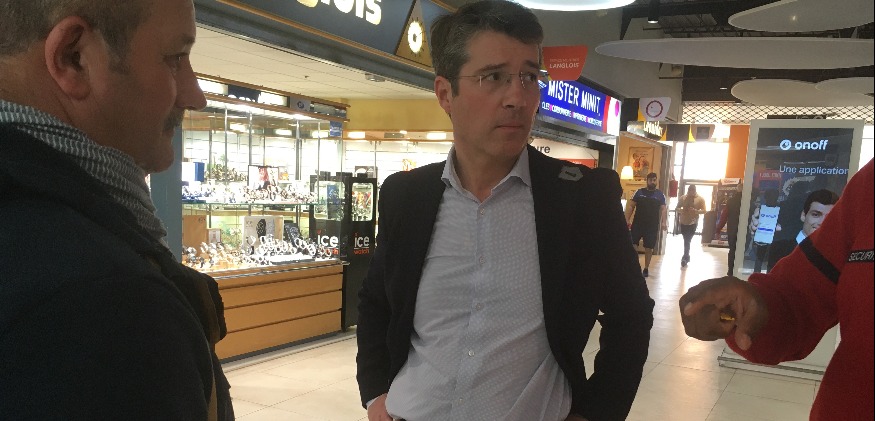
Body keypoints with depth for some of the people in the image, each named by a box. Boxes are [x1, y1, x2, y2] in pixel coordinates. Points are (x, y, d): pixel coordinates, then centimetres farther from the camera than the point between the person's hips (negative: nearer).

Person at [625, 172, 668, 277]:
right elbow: (631, 206, 3)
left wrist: (663, 222, -10)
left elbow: (663, 209, 3)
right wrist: (627, 219, -6)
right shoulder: (639, 192, 4)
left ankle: (646, 269, 16)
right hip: (637, 224, 0)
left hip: (652, 226, 0)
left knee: (649, 248, 4)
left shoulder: (660, 194, 5)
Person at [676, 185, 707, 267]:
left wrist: (696, 211, -23)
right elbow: (677, 208, 9)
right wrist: (680, 210, -14)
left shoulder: (700, 199, -4)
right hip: (683, 222, 3)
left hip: (693, 223, -3)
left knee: (687, 241, -6)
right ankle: (687, 257, 29)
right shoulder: (683, 197, 2)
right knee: (686, 240, 14)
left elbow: (704, 210, -5)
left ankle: (685, 257, 0)